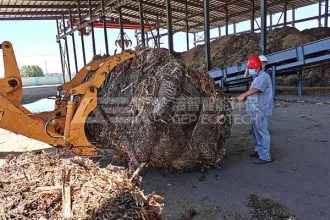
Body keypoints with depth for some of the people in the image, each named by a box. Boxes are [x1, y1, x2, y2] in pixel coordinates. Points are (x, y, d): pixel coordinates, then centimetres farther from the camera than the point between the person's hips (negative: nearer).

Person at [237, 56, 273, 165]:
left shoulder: (264, 76, -14)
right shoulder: (257, 77, 19)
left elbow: (256, 89, -30)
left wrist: (243, 95, -39)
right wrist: (245, 97, 8)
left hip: (261, 110, -10)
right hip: (255, 110, 10)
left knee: (262, 132, -6)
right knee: (256, 132, 19)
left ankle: (265, 157, 0)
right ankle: (259, 151, 33)